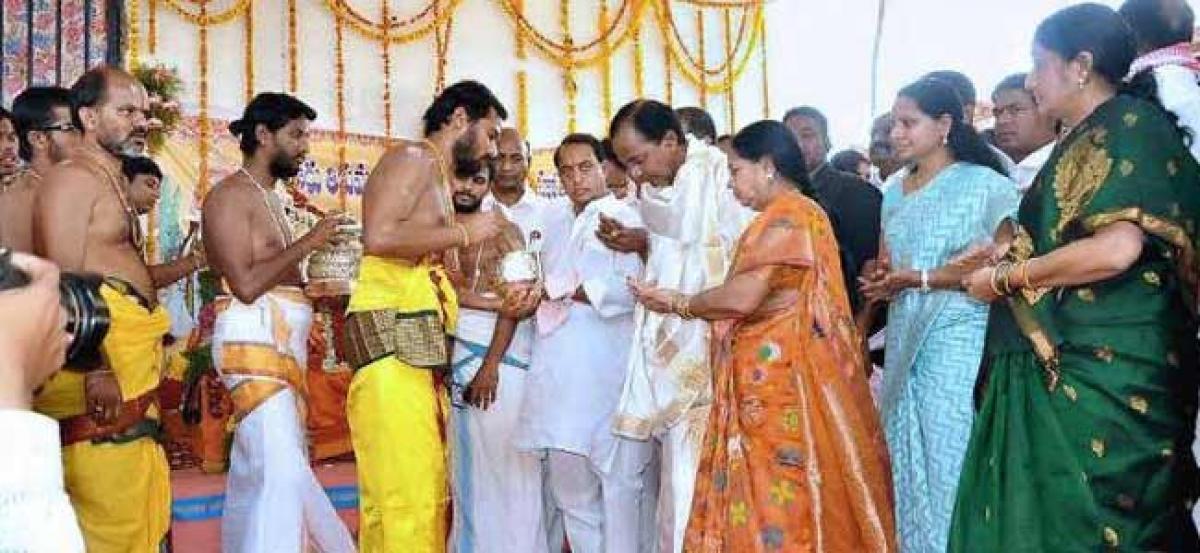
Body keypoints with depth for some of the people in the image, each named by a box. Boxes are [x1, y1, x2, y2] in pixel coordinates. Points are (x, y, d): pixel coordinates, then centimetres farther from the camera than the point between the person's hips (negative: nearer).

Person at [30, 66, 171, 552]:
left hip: (130, 356, 10)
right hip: (94, 353, -10)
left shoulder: (112, 179, 21)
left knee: (139, 501, 12)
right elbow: (66, 281, -17)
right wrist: (97, 368, -23)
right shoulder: (73, 176, -8)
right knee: (110, 508, -9)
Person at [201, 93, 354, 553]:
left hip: (280, 343, 10)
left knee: (255, 470, 12)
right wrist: (309, 242, -13)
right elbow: (246, 285, -18)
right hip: (253, 342, -10)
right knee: (282, 472, -17)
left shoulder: (268, 197, 21)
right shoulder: (230, 195, -8)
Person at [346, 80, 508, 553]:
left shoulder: (437, 177, 27)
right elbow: (378, 237, -18)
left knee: (431, 494, 8)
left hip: (422, 351, 10)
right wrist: (464, 233, -8)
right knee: (406, 497, -11)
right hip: (393, 345, -10)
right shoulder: (413, 158, -1)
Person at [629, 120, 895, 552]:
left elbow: (744, 297, -20)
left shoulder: (786, 215, -12)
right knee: (774, 493, 11)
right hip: (772, 378, 9)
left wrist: (678, 303, -5)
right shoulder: (795, 213, 19)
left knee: (777, 498, -3)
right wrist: (687, 302, 8)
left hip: (777, 380, -9)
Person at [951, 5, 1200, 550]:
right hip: (1064, 366, 9)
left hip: (1106, 371, -8)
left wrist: (1007, 277, -12)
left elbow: (1118, 248, -22)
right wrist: (1005, 262, 14)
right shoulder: (1085, 140, 18)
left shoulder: (1130, 125, -9)